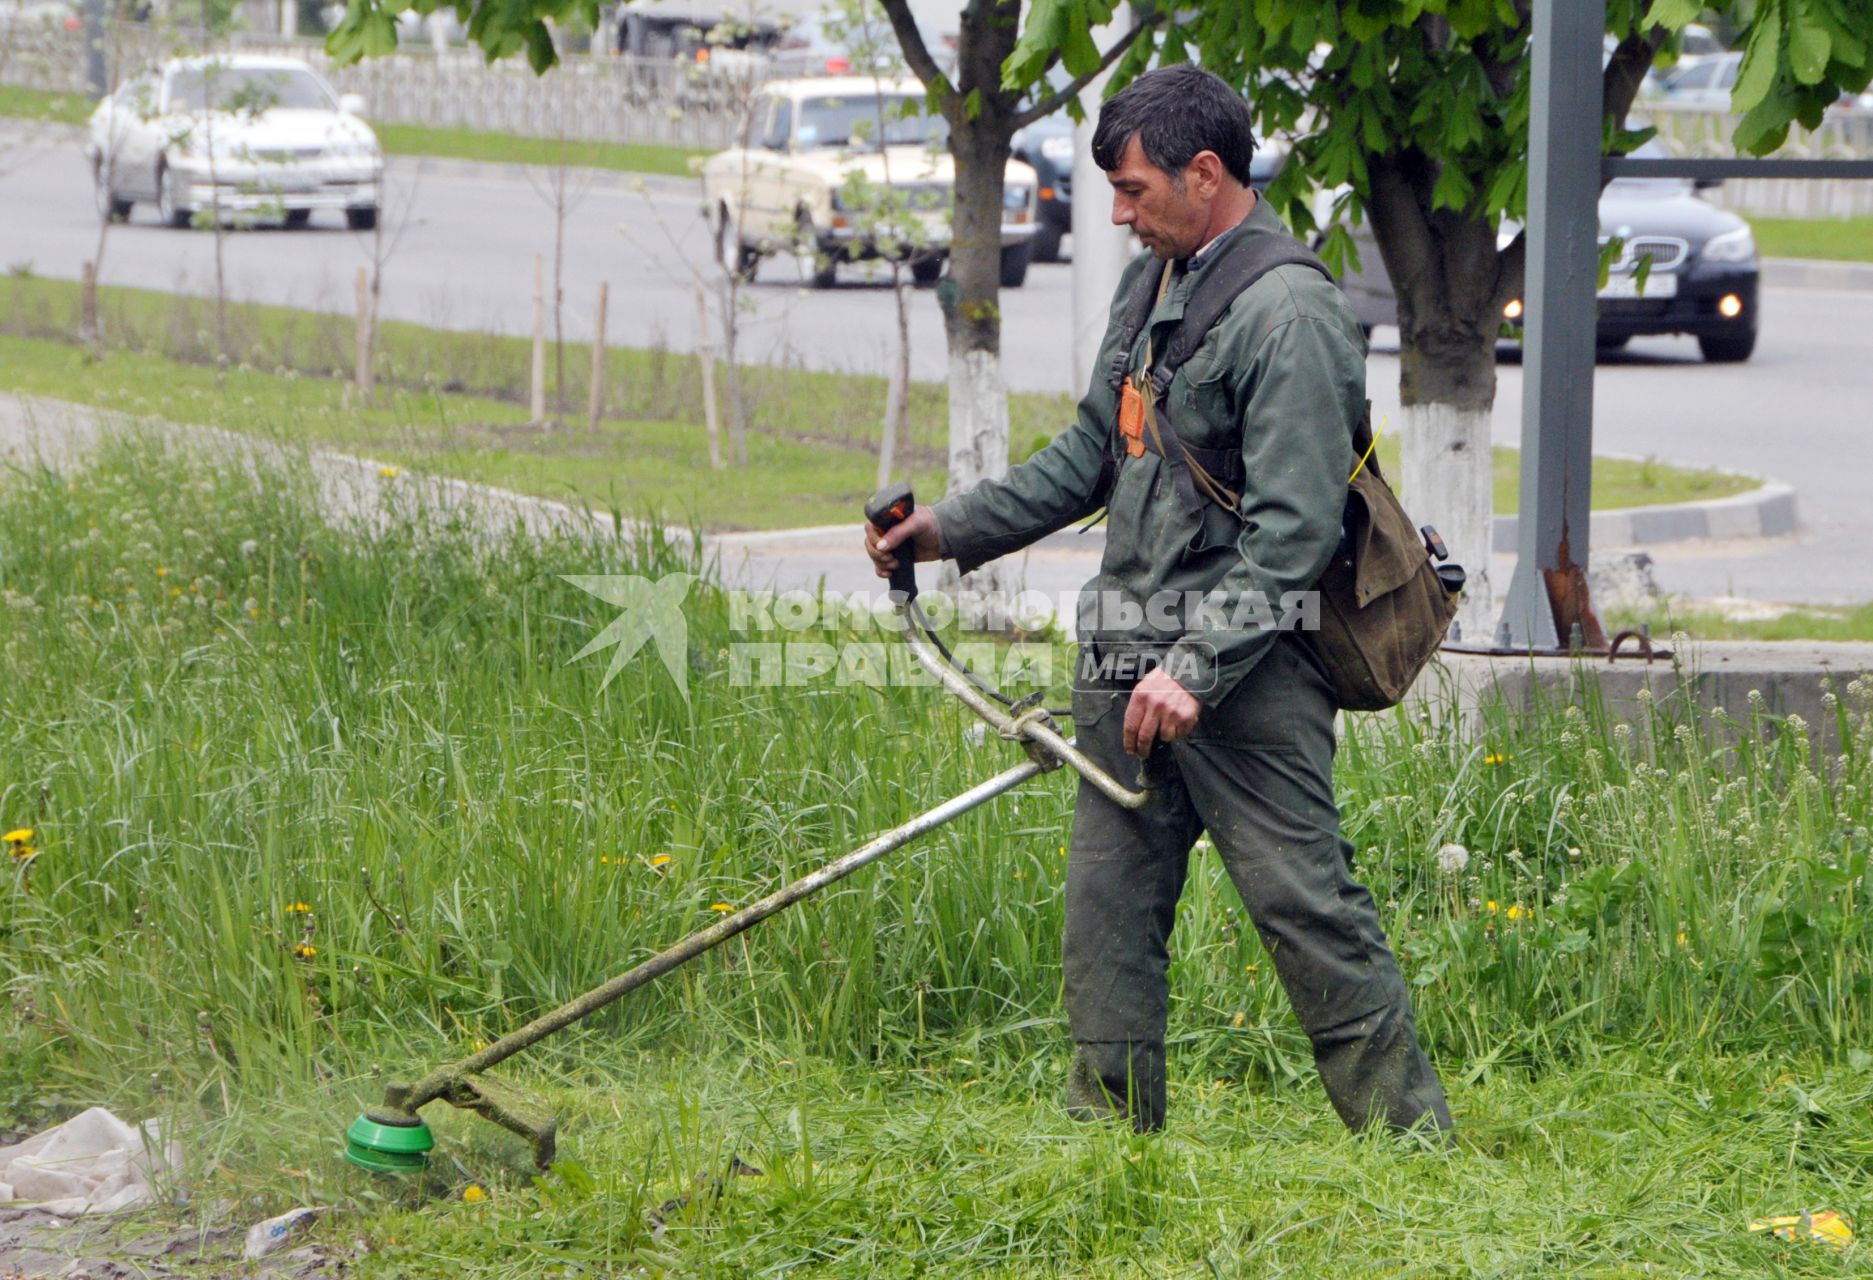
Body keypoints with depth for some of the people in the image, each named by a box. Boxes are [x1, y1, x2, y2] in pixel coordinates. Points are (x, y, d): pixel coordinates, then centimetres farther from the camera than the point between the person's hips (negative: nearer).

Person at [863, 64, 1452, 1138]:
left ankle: (1413, 1137, -3)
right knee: (1109, 900, 7)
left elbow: (1292, 533, -18)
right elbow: (1092, 454, 26)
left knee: (1304, 898, -9)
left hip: (1247, 661, -8)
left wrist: (1196, 669, -23)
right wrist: (954, 529, 19)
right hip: (1131, 657, 8)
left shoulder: (1290, 313, -13)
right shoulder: (1152, 284, 16)